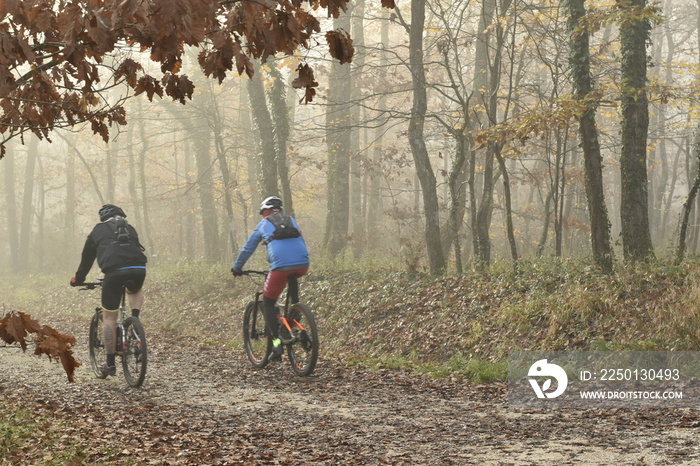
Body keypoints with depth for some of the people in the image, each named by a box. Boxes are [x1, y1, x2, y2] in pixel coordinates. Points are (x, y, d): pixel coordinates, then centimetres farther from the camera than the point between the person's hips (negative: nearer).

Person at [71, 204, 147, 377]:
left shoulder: (98, 231, 24)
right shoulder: (130, 229, 31)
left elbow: (87, 258, 31)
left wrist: (78, 279, 46)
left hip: (114, 271, -3)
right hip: (139, 269, 3)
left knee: (109, 318, 9)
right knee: (136, 291, 39)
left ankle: (110, 364, 11)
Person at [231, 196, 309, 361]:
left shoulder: (263, 224, 20)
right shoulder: (291, 221, 28)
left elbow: (247, 248, 25)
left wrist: (236, 268, 37)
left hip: (280, 266, -4)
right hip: (303, 265, 4)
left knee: (268, 304, 12)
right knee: (292, 279, 40)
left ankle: (277, 341, -3)